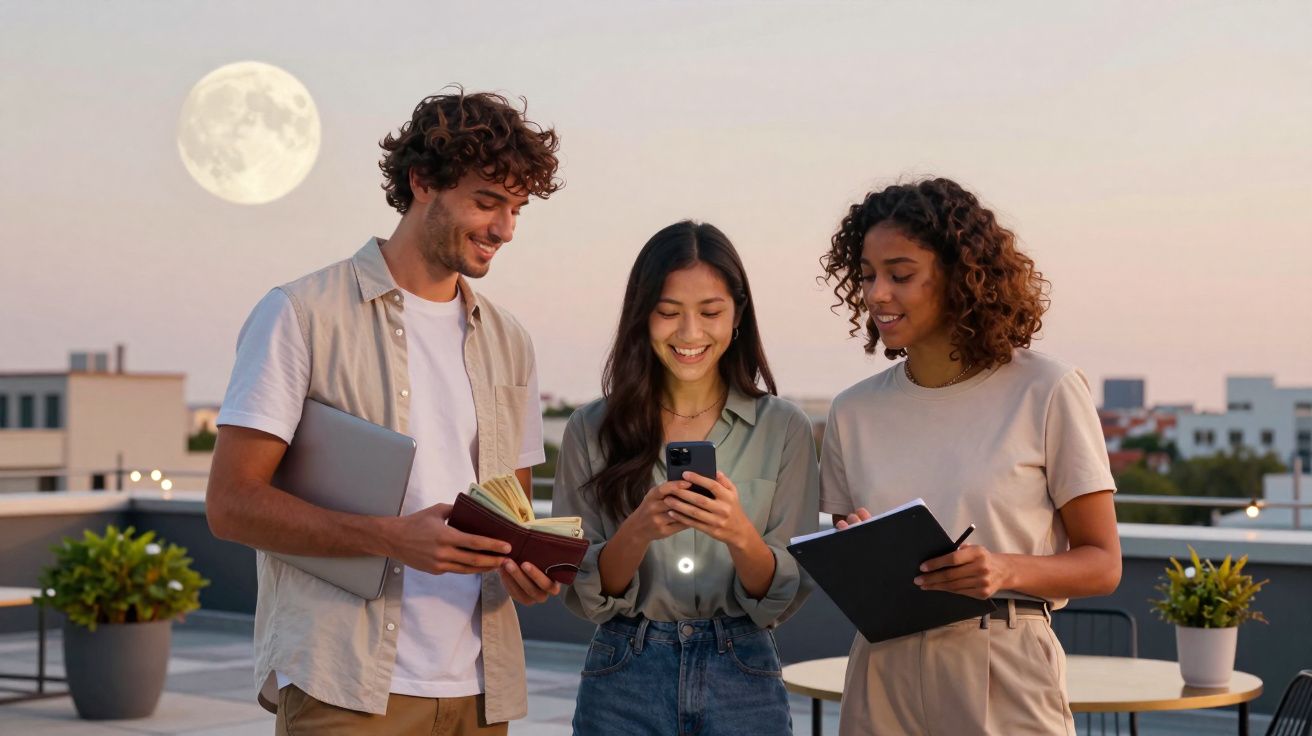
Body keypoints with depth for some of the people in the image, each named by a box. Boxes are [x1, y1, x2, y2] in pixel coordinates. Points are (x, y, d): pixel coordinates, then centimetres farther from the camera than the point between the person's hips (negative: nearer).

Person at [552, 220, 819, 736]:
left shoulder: (783, 429, -2)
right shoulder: (591, 430, -1)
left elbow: (785, 598, -3)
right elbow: (583, 596, -2)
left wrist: (740, 535, -22)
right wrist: (637, 532, -20)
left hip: (742, 683, 0)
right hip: (624, 681, 0)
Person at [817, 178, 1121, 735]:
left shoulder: (1046, 392, -5)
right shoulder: (854, 412, 7)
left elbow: (1102, 564, -3)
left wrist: (1008, 570, -20)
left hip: (1004, 687, -3)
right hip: (883, 676, 3)